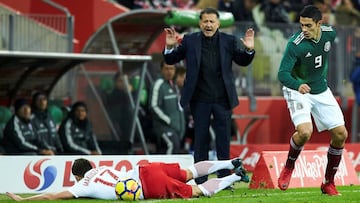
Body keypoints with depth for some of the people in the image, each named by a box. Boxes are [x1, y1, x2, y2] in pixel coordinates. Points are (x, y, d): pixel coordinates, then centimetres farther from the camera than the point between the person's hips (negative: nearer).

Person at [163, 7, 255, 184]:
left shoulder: (229, 41, 3)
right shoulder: (190, 40, 2)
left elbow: (243, 62, 9)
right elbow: (170, 60, 6)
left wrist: (249, 50, -11)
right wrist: (170, 47, -14)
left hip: (223, 99, 0)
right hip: (200, 99, 0)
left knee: (223, 139, 5)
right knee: (201, 139, 5)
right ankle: (201, 181, 10)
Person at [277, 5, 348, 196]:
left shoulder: (329, 33, -8)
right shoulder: (295, 44, -25)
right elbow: (282, 73, -31)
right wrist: (298, 85, -50)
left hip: (321, 91, 6)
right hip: (297, 90, -6)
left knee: (340, 135, 0)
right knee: (304, 132, -27)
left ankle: (328, 183, 15)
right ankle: (288, 168, 2)